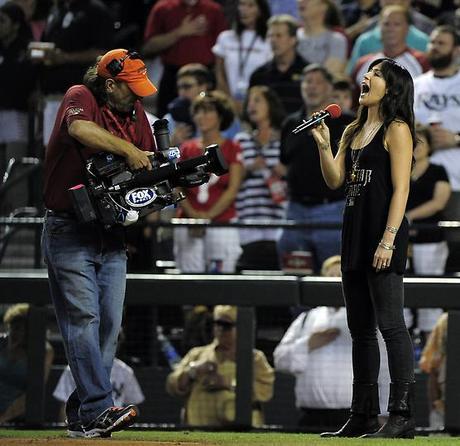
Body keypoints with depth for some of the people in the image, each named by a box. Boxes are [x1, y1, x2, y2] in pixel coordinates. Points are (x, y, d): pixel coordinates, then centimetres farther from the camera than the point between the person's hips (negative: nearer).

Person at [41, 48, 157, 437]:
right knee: (83, 319, -13)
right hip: (69, 232, -7)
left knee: (109, 325, 3)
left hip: (112, 235, 7)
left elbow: (150, 165, 12)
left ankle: (81, 413, 9)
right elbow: (80, 129, -33)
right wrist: (128, 150, -33)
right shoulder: (81, 98, -9)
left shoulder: (134, 112, 11)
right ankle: (99, 409, -21)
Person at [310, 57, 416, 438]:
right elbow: (335, 180, 14)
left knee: (390, 324, -11)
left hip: (383, 235, -9)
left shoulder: (396, 130, -6)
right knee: (360, 329, 11)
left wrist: (388, 240, -19)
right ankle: (364, 416, 16)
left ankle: (403, 416, -12)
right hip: (354, 234, 9)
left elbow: (400, 188, -12)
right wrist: (323, 145, -1)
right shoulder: (353, 131, 18)